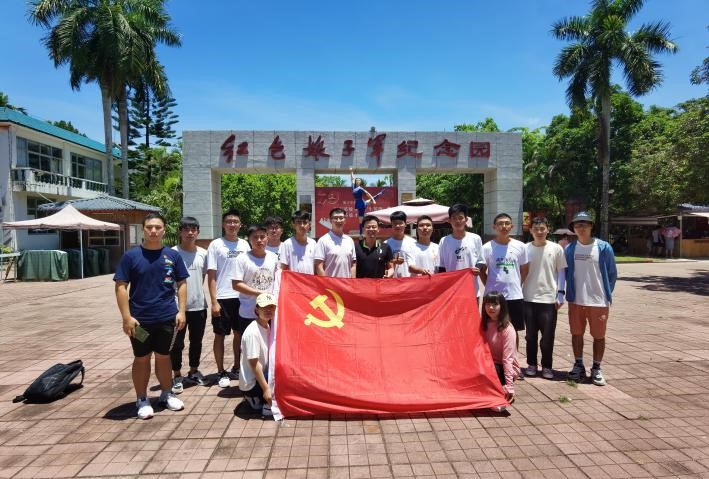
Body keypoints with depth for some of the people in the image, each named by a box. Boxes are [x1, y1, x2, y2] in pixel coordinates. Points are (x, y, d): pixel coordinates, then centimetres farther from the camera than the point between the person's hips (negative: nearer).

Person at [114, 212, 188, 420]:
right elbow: (121, 287, -5)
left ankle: (167, 394, 33)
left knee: (163, 356, 16)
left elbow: (182, 284, 6)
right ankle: (142, 400, 27)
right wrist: (126, 317, -11)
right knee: (142, 358, 11)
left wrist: (181, 311, -1)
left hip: (167, 317, 2)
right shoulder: (131, 255, -5)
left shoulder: (173, 255, 1)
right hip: (140, 319, -1)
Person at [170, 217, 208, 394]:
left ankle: (193, 371, 34)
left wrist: (195, 292, 7)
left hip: (199, 306, 4)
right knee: (177, 343, 7)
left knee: (197, 341, 16)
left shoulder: (203, 253, 3)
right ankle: (177, 376, 22)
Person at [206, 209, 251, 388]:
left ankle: (236, 368, 28)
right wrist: (214, 301, -10)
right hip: (223, 298, -4)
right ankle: (221, 372, 19)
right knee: (220, 335, 6)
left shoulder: (244, 244, 7)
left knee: (239, 333, 13)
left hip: (242, 297, 4)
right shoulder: (216, 245, -4)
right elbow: (211, 276, -5)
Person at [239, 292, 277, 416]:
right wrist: (266, 389, -21)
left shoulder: (268, 327, 1)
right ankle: (255, 401, 1)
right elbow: (254, 364, -23)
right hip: (251, 383, -9)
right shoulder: (252, 332, -24)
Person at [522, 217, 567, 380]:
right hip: (529, 299, 1)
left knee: (548, 336, 5)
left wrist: (560, 294, -2)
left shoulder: (556, 249, 0)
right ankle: (531, 364, 23)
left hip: (549, 299, -1)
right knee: (531, 335, 10)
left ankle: (547, 366, 20)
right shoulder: (525, 249, 0)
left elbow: (561, 272, 4)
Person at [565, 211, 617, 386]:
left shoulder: (604, 247, -6)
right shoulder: (569, 249, 0)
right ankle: (579, 366, 27)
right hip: (575, 301, 2)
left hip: (598, 301, -2)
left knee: (599, 336, 9)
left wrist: (606, 295, 2)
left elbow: (612, 274, 1)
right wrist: (570, 293, 3)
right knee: (577, 334, 12)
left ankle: (596, 369, 23)